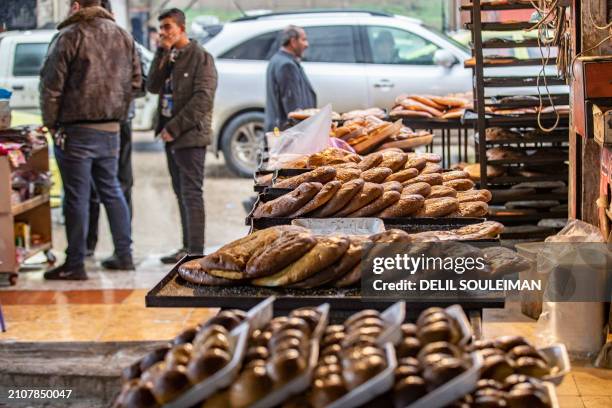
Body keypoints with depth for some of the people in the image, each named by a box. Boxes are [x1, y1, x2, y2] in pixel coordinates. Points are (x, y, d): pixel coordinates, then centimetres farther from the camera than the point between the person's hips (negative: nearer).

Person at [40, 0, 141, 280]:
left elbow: (51, 84, -11)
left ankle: (75, 265, 2)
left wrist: (50, 123, -1)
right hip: (110, 129, 6)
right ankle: (124, 255, 20)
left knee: (76, 197, -2)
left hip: (76, 130, -6)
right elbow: (135, 80, 14)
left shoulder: (69, 36, -10)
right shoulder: (122, 36, 11)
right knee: (111, 191, 16)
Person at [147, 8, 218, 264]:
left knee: (192, 194, -8)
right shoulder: (167, 57, 17)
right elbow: (153, 87, 6)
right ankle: (188, 247, 17)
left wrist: (175, 127, -16)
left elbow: (203, 98, -15)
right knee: (182, 194, 11)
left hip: (190, 136, -8)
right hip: (170, 136, 8)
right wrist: (162, 54, -3)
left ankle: (195, 250, -8)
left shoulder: (200, 57, -7)